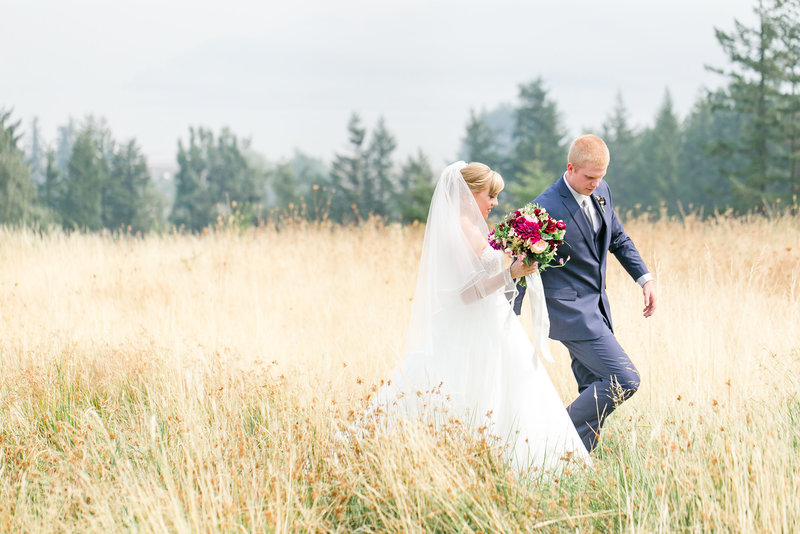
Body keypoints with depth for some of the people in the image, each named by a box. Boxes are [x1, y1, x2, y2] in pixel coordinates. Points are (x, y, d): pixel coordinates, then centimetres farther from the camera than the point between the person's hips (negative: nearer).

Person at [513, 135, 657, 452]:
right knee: (624, 380, -14)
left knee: (595, 391, 10)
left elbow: (618, 239, 22)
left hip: (595, 307, 8)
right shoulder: (547, 209, -19)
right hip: (571, 312, -8)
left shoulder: (600, 191, 5)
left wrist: (644, 278, 13)